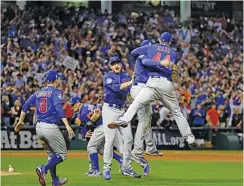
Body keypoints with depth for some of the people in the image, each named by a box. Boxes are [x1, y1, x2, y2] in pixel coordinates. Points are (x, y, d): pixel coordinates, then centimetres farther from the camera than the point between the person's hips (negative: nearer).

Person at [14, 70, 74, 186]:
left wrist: (20, 121, 22)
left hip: (39, 127, 7)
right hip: (51, 127, -7)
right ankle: (43, 169, -20)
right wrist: (67, 125, -26)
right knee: (61, 153, 3)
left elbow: (26, 106, 12)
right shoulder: (56, 92, -5)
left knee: (52, 154, 21)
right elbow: (59, 108, -19)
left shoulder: (38, 93, 14)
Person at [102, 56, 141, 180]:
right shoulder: (108, 77, -6)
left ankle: (126, 168, 12)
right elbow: (116, 87, -25)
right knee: (110, 139, -9)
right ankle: (107, 169, 1)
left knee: (128, 137, 2)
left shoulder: (126, 76, 9)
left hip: (121, 110, 6)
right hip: (109, 110, -6)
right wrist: (131, 82, -33)